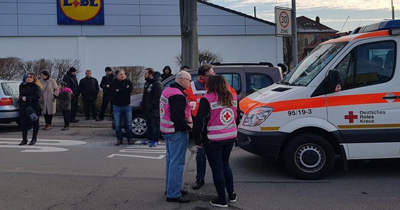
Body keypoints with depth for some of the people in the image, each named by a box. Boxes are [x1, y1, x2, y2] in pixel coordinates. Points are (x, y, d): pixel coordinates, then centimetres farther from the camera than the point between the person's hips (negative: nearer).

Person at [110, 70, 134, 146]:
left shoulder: (128, 81, 3)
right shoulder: (113, 83, -3)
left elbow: (130, 89, -15)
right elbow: (115, 93, -18)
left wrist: (119, 90, -14)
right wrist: (125, 89, -14)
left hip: (127, 106, 1)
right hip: (117, 106, -1)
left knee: (128, 124, 4)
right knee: (117, 125, 3)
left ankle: (130, 139, 13)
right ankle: (119, 139, 13)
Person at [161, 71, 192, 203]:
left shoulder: (167, 91, 14)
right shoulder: (177, 95, -19)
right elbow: (177, 117, -26)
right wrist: (188, 127, -13)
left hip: (167, 130, 11)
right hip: (177, 132, -11)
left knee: (171, 160, 19)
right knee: (177, 163, -7)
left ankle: (170, 188, 30)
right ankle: (173, 194, -4)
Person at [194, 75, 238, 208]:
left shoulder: (207, 99, -13)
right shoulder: (232, 98, 7)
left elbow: (200, 121, -14)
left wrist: (198, 140, -5)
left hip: (214, 139, -6)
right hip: (230, 137, 6)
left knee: (217, 168, 4)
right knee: (225, 164, 22)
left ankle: (222, 199, 12)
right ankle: (231, 194, 28)